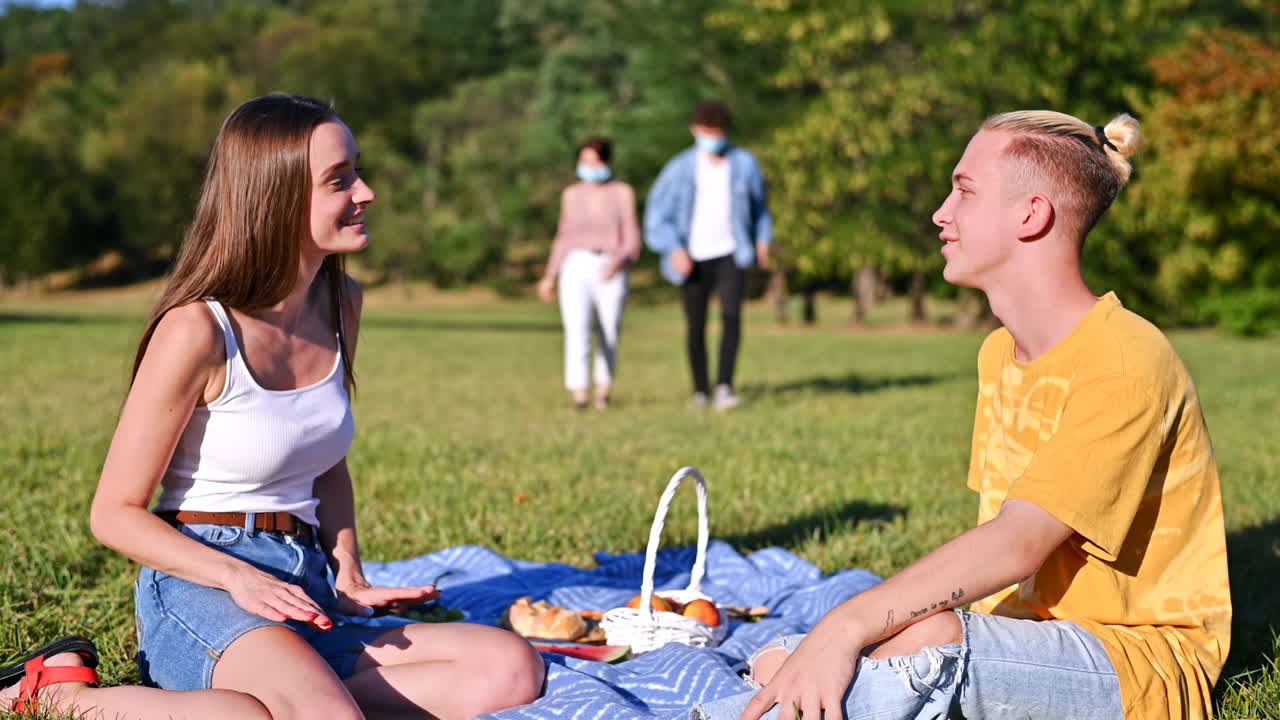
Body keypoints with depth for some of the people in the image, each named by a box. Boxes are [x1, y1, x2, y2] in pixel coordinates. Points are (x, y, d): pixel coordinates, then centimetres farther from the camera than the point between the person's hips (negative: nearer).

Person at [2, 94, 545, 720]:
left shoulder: (340, 304, 9)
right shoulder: (197, 330, -12)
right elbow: (116, 514, -7)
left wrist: (349, 578, 7)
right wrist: (237, 577, -21)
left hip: (306, 595, 7)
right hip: (200, 589, -6)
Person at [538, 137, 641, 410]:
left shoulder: (622, 192, 2)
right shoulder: (572, 194, 11)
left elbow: (632, 240, -1)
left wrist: (619, 260, -21)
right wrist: (550, 276, 13)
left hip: (610, 273, -1)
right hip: (576, 267, 1)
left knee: (609, 335, 8)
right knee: (576, 330, -18)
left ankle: (603, 389, 32)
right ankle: (578, 393, -27)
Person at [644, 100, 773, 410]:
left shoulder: (744, 163, -2)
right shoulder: (681, 168, -8)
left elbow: (758, 201, 16)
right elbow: (657, 211, -5)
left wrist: (763, 238, 14)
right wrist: (674, 249, -17)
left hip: (731, 255, 0)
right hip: (693, 259, 0)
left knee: (732, 314, -22)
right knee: (695, 327, 6)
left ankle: (724, 387, -26)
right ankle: (700, 390, 25)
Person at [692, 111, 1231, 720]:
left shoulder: (1125, 362, -19)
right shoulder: (998, 354, 11)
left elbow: (1015, 544, -28)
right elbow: (996, 536, 8)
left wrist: (848, 625, -37)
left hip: (1145, 663, -8)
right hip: (1031, 639, 8)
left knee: (927, 640, -34)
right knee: (780, 665, -13)